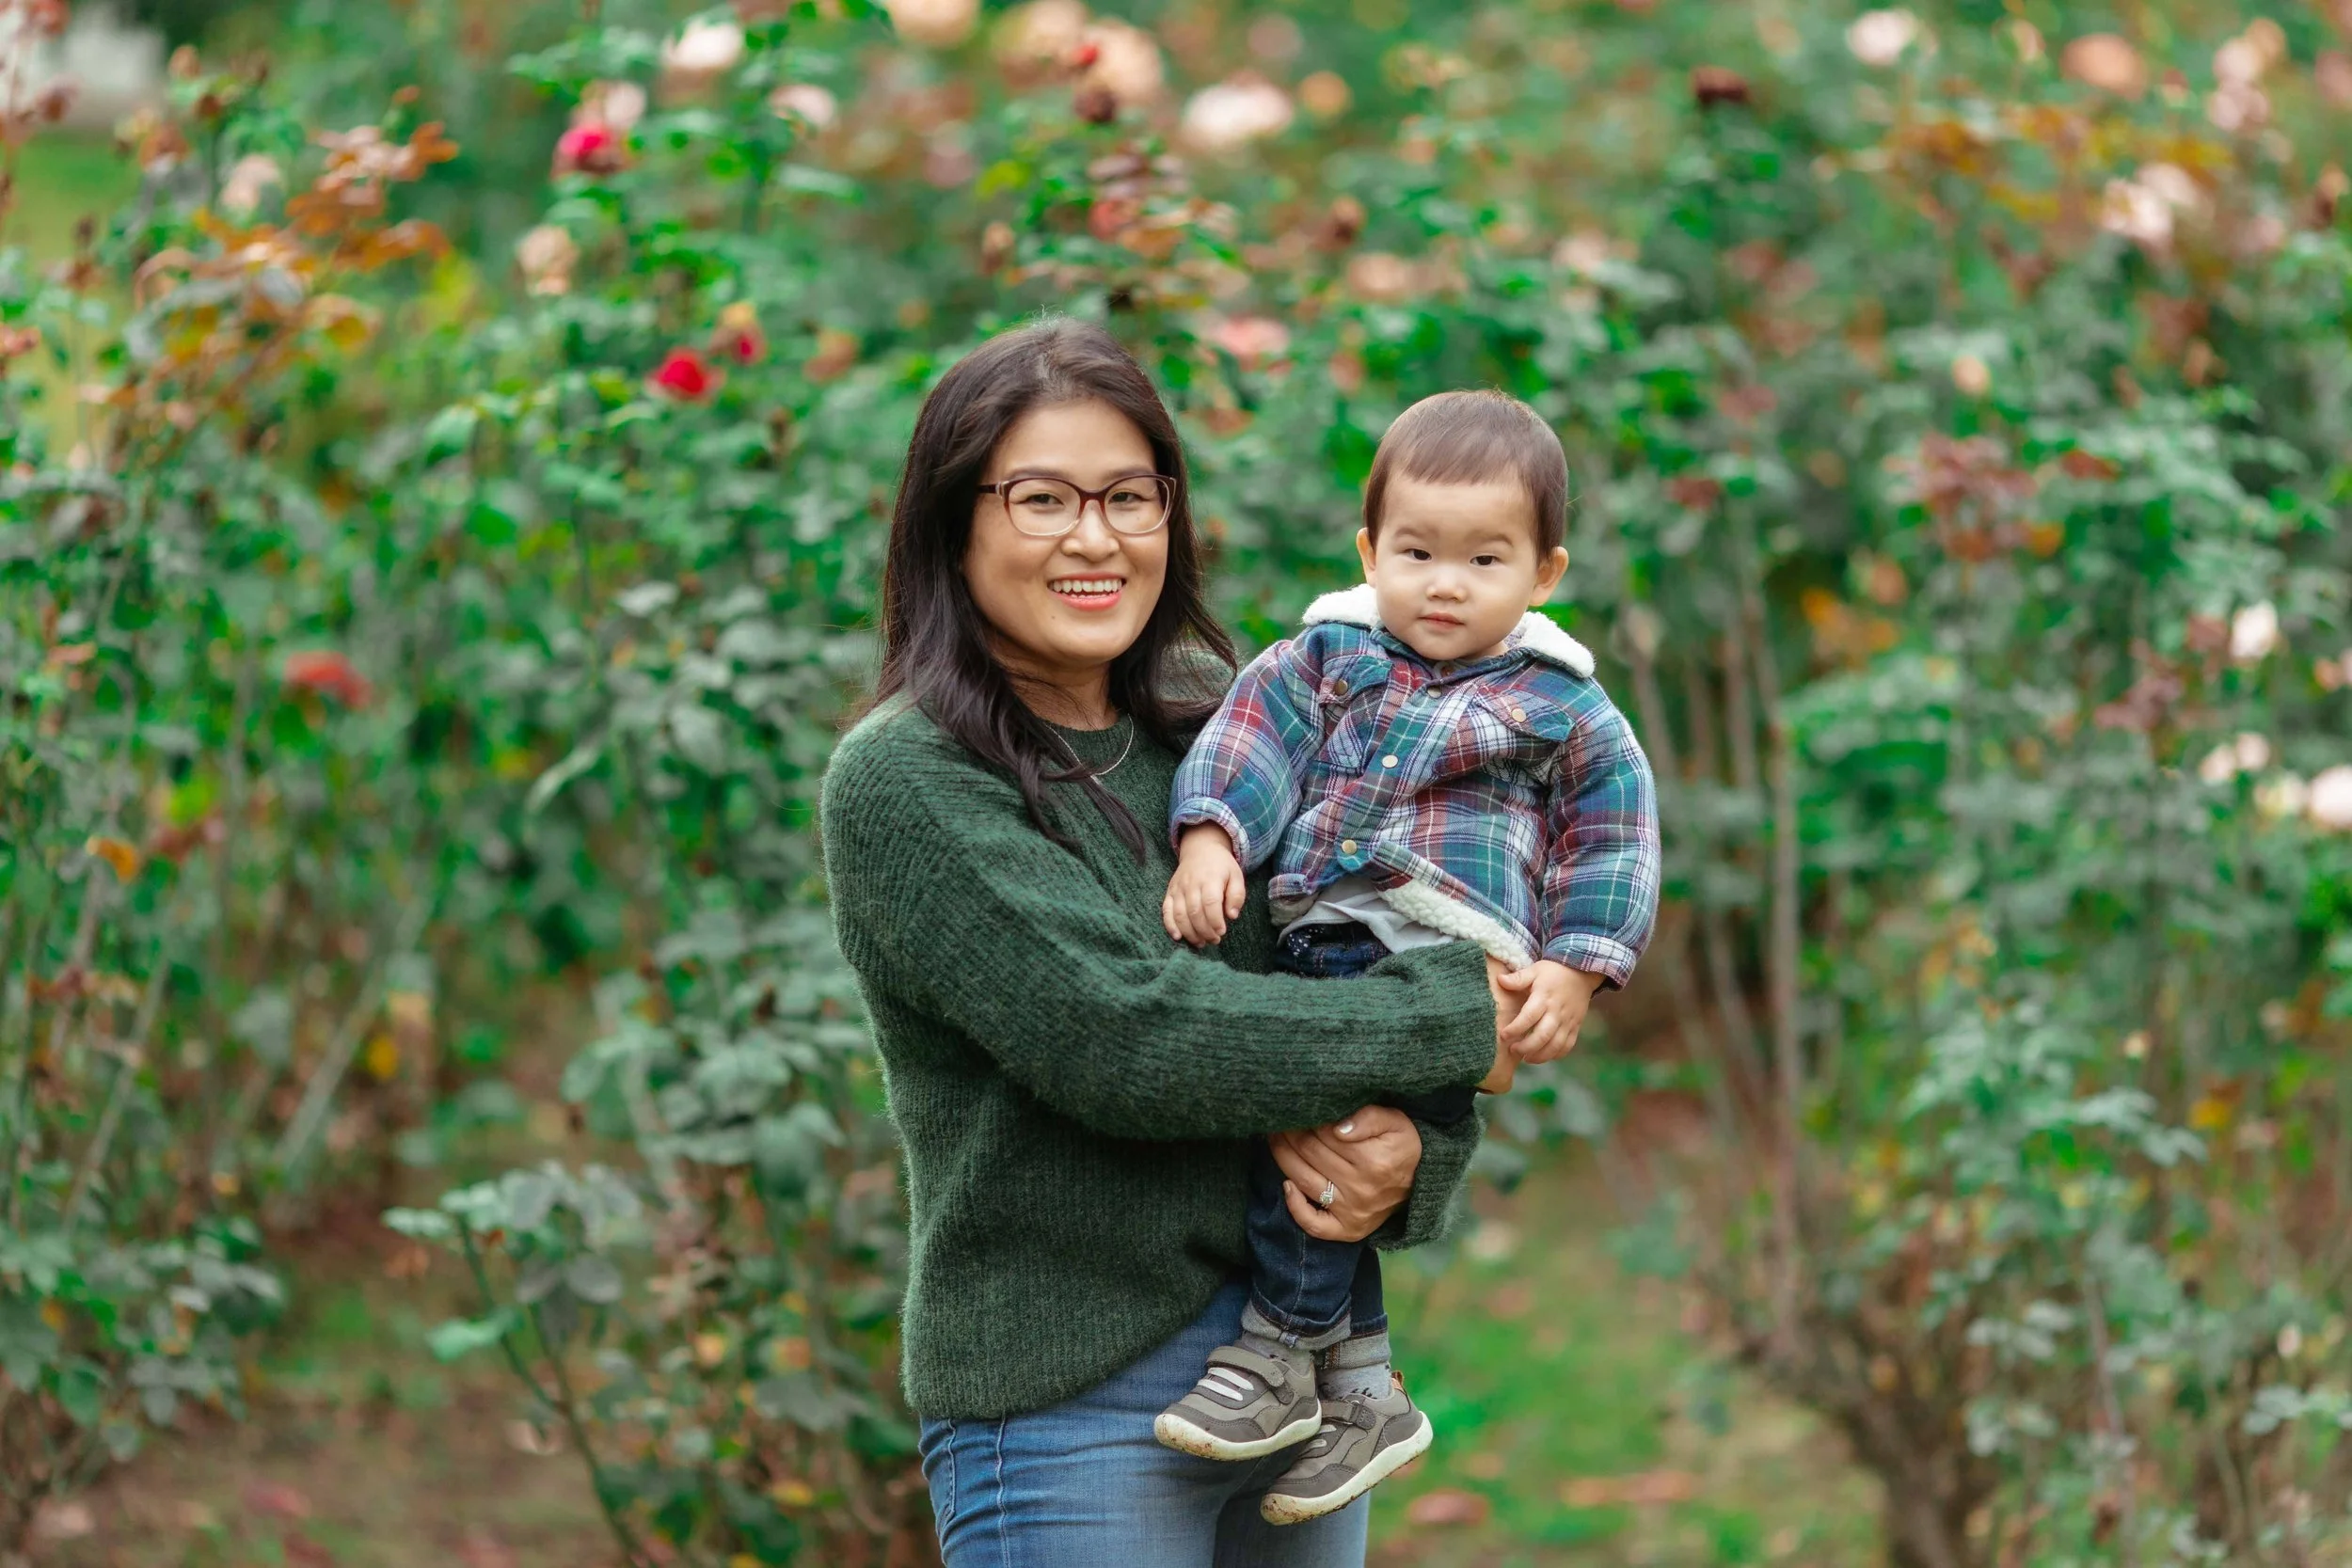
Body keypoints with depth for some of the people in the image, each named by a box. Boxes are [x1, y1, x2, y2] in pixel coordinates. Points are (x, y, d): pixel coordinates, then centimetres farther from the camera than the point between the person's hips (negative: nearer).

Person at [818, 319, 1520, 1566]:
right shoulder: (898, 783, -10)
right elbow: (1120, 1040, -20)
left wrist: (1411, 1151, -13)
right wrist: (1447, 1021, -14)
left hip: (1301, 1360, 6)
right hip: (1068, 1403, -6)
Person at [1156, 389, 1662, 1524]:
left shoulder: (1557, 704, 9)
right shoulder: (1331, 653, 16)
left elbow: (1614, 832, 10)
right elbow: (1256, 734, 5)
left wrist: (1573, 970, -1)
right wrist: (1209, 839, -13)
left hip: (1451, 955, -5)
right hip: (1320, 947, 5)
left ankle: (1283, 1349, -10)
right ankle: (1362, 1395, 12)